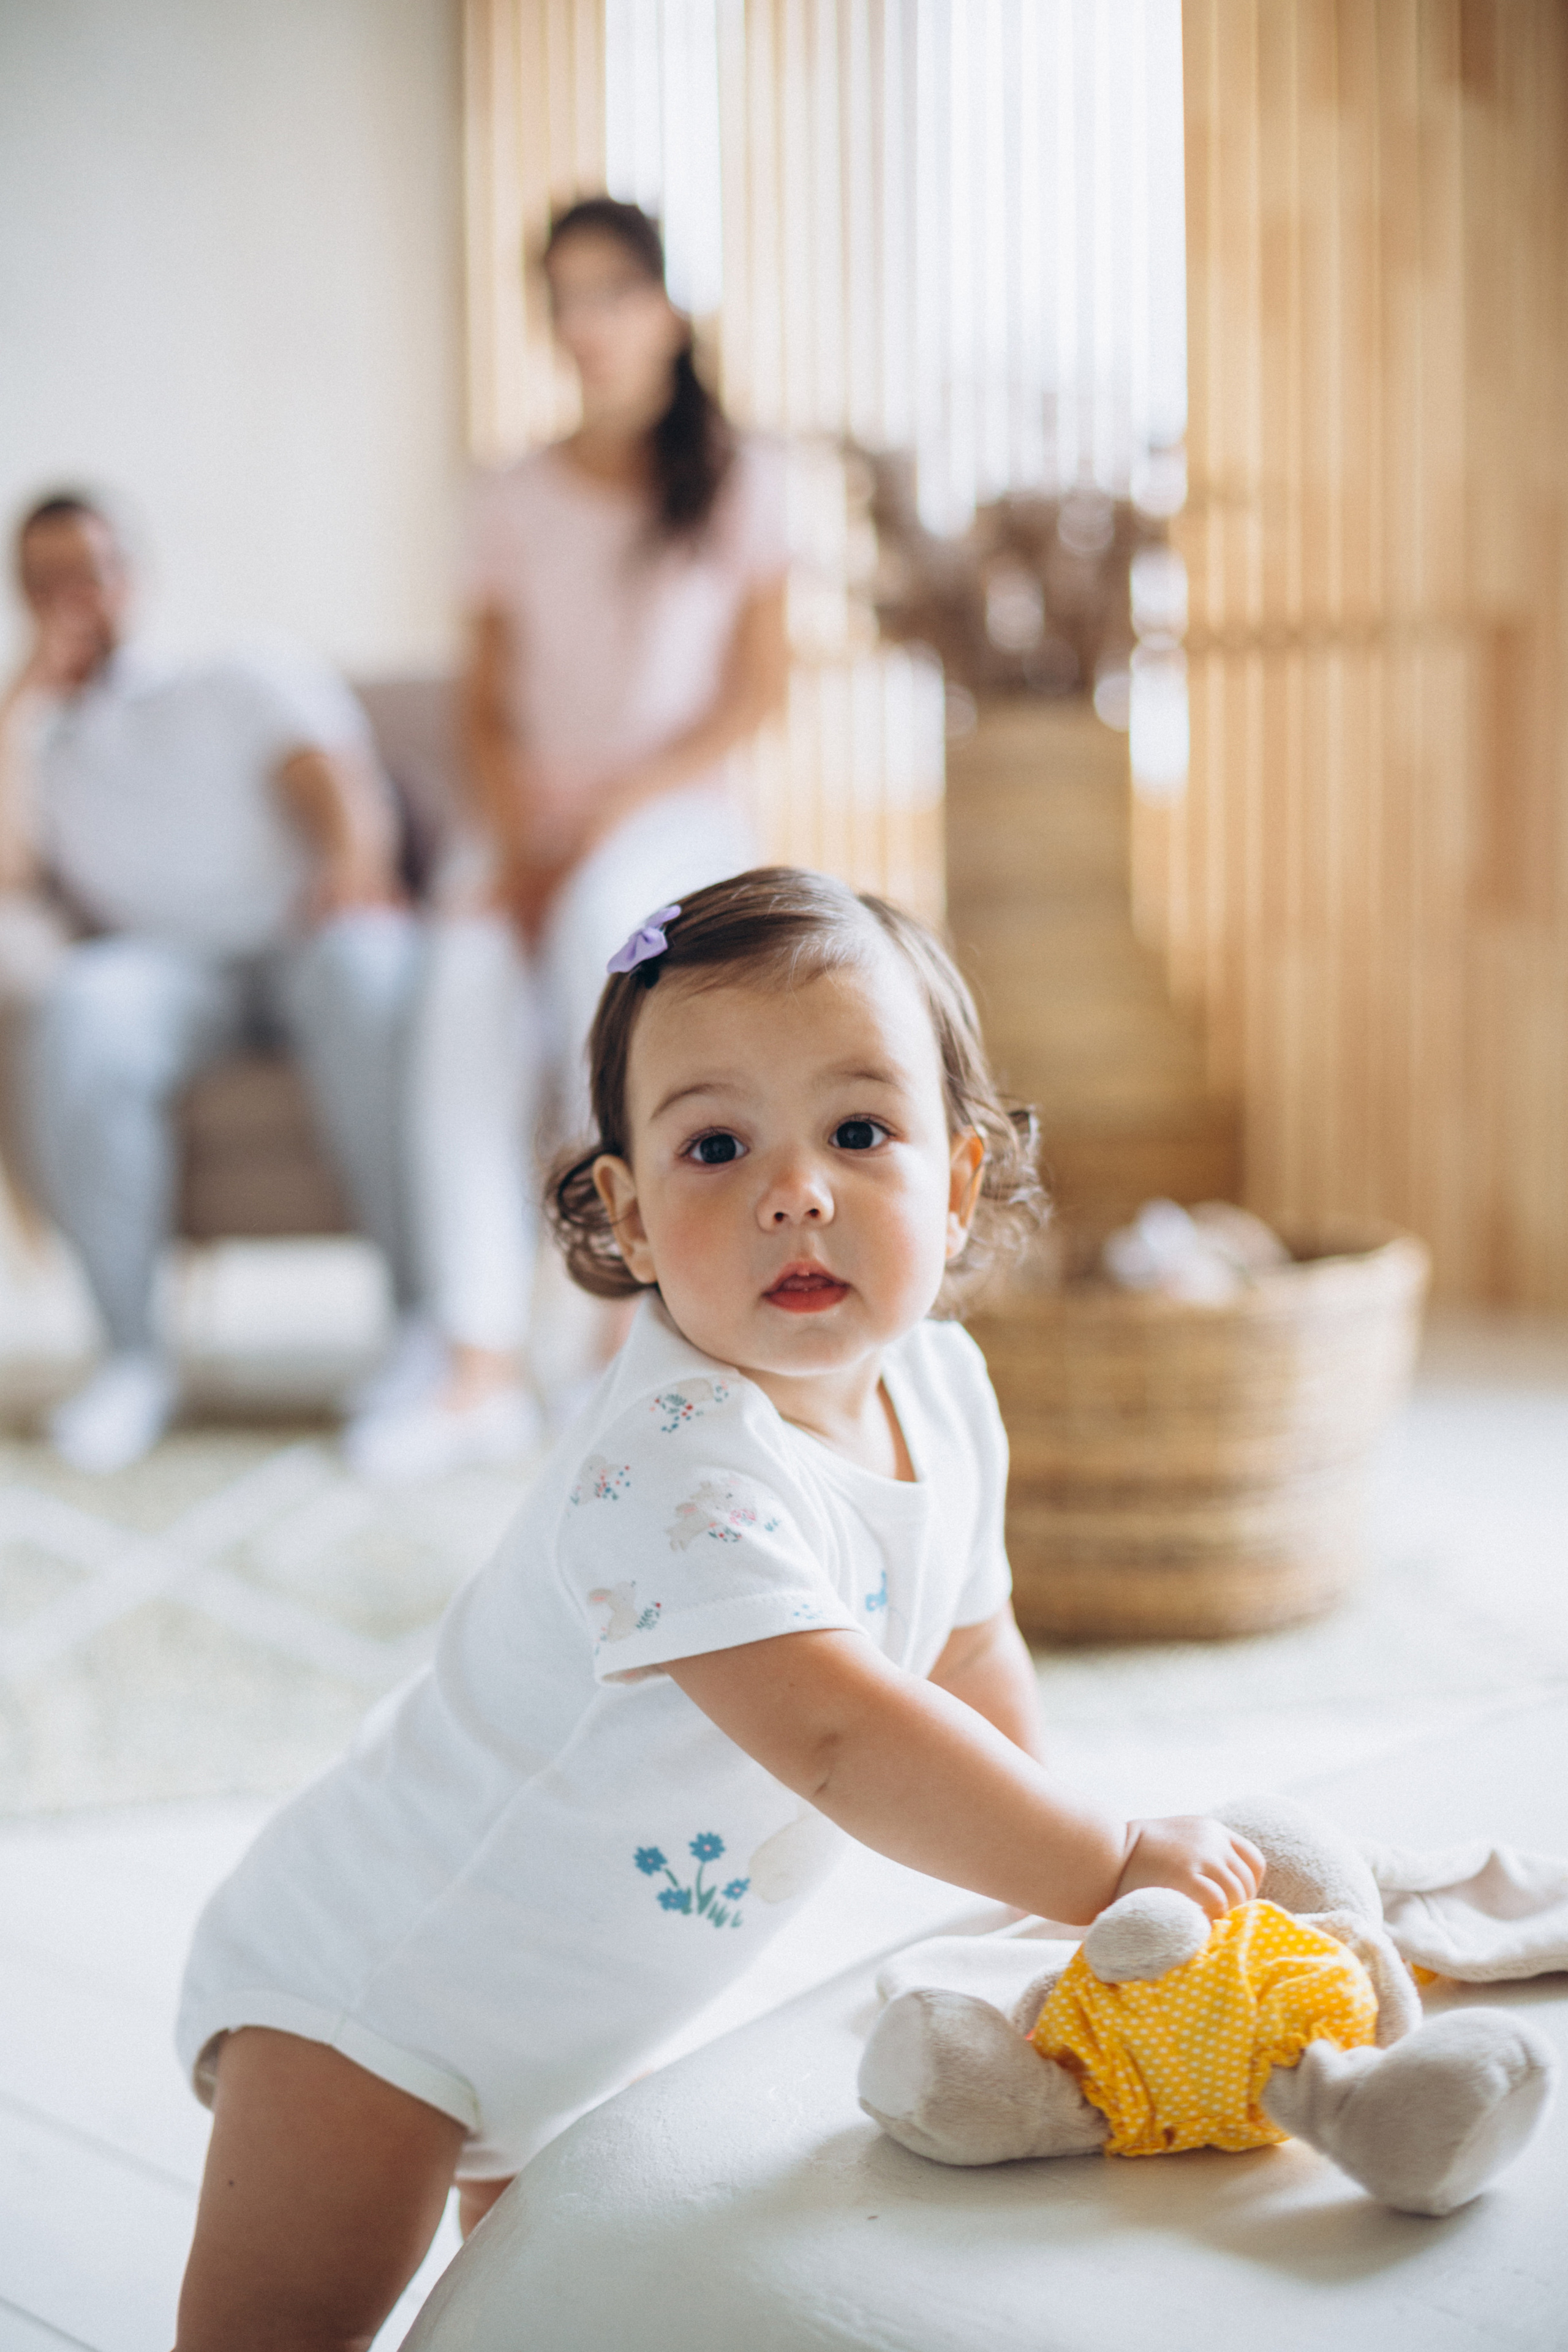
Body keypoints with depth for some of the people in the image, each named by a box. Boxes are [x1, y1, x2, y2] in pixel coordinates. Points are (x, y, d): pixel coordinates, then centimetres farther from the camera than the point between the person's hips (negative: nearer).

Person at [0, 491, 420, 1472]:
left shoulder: (236, 686, 25)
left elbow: (331, 779, 4)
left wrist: (354, 856, -20)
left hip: (307, 935, -1)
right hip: (166, 965, 1)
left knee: (363, 970, -39)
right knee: (79, 1015, -36)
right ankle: (136, 1354, -27)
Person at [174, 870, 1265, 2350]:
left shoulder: (942, 1393, -7)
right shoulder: (677, 1464, -35)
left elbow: (967, 1643, 9)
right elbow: (837, 1740, -41)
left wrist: (1049, 1866, 11)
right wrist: (1107, 1867, -32)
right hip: (375, 1983, -8)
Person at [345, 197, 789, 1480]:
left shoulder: (739, 477, 5)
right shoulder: (517, 502, 14)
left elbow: (756, 691, -2)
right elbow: (488, 703, 11)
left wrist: (612, 810, -13)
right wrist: (518, 832, -9)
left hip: (681, 819, -2)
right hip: (542, 828, 3)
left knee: (603, 911, -38)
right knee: (467, 984, -31)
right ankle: (479, 1365, -33)